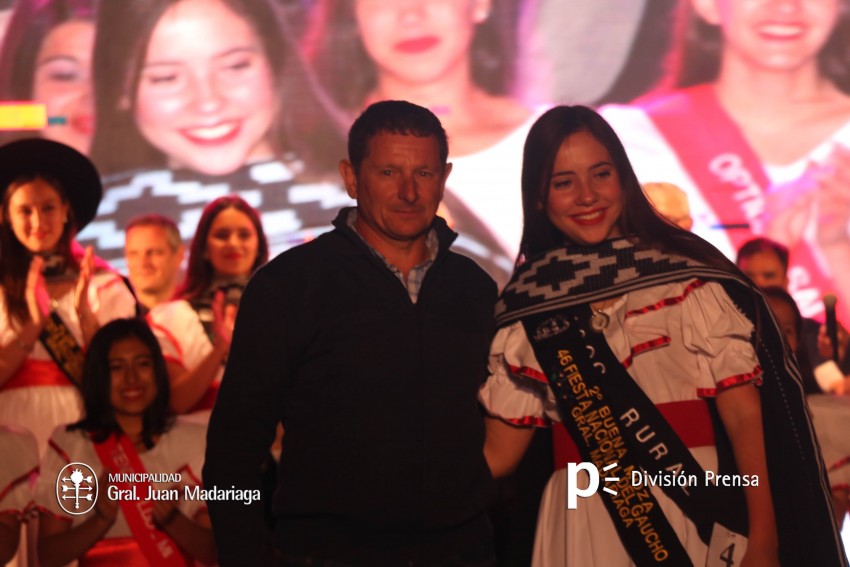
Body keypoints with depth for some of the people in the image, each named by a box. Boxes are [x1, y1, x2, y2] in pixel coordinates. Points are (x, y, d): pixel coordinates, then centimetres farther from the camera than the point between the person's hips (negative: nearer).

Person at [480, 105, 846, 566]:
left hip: (698, 511, -2)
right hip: (584, 524, 2)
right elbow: (499, 450, 4)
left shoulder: (688, 273, -5)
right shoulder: (527, 303, 3)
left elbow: (743, 412, -8)